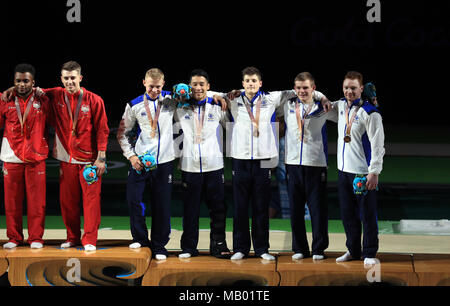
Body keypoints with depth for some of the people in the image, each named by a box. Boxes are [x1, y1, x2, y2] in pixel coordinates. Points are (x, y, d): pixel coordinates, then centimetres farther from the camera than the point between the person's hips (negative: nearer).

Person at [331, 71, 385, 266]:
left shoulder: (370, 113, -12)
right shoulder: (340, 106, 9)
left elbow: (377, 145, -14)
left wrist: (374, 172, -18)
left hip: (363, 173, -7)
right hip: (344, 170, 7)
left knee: (367, 215, -1)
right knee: (347, 213, 12)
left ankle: (369, 253, 9)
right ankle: (353, 250, 24)